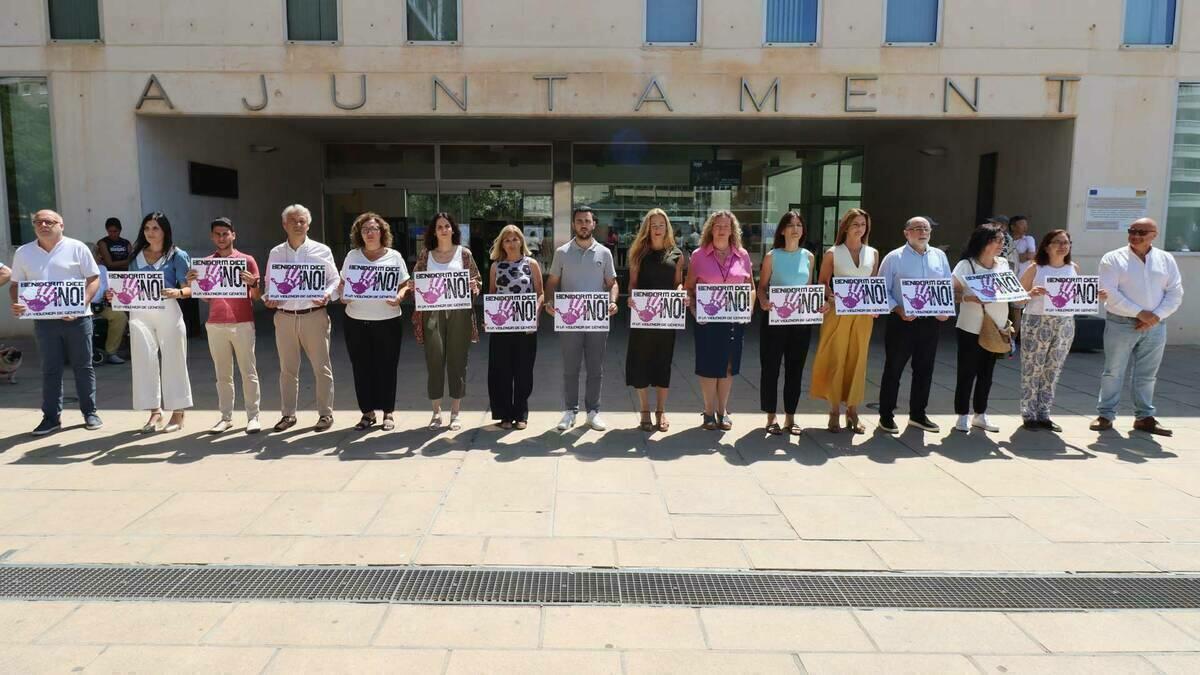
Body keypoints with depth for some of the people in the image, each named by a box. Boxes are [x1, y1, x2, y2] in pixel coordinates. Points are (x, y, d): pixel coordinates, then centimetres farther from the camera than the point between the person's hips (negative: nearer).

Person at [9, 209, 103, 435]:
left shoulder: (76, 248, 0)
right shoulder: (23, 253, 9)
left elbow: (94, 279, -2)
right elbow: (16, 284, 14)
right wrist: (16, 303, -7)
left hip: (77, 317, -2)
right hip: (44, 320, 3)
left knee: (83, 366, 5)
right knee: (50, 369, 7)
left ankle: (90, 413, 15)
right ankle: (51, 417, 13)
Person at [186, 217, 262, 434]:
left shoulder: (247, 260, 2)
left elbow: (257, 296, 2)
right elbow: (204, 297, 13)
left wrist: (252, 283, -18)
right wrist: (192, 282, -5)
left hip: (242, 324, -3)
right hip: (215, 325, 3)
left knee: (248, 372, 0)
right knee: (222, 374, 8)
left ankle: (253, 416, 6)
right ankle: (226, 417, 15)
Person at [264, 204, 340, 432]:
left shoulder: (322, 251, 3)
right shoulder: (275, 253, 11)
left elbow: (335, 280, 3)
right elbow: (269, 284, 14)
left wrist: (327, 295, -16)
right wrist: (269, 299, -7)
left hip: (314, 315, -2)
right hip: (284, 316, 3)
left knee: (321, 368, 1)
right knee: (287, 369, 10)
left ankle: (325, 413, 11)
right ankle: (288, 414, 19)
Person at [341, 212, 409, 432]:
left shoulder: (394, 256, 4)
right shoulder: (352, 256, 9)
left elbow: (405, 285, 5)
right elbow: (343, 284, 13)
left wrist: (399, 297, -15)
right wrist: (343, 295, -8)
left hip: (388, 321, -2)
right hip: (356, 322, 2)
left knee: (386, 367, 4)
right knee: (362, 367, 6)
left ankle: (388, 412, 16)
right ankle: (367, 412, 18)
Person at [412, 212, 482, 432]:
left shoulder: (464, 253, 6)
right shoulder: (426, 254, 8)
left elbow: (476, 281, 9)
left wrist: (473, 286, -13)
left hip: (459, 312, 0)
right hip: (433, 312, 1)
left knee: (457, 360, 3)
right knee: (434, 360, -1)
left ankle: (455, 413, 13)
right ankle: (436, 412, 12)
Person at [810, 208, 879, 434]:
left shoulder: (873, 253, 11)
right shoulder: (833, 253, 2)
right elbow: (822, 283, 2)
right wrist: (830, 297, -17)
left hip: (863, 314, 3)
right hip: (838, 312, -3)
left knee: (858, 361, 5)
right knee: (835, 360, -1)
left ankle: (852, 411, 16)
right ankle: (834, 412, 8)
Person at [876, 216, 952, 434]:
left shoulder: (940, 256, 11)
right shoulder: (894, 257, -4)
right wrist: (898, 310, -17)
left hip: (931, 321, 5)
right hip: (902, 321, -5)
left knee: (925, 369, 12)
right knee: (893, 369, 2)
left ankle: (918, 414, 25)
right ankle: (886, 416, 11)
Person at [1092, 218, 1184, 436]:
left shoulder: (1166, 259, 8)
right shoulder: (1113, 259, -3)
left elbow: (1175, 293, 4)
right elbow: (1109, 293, -12)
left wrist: (1156, 315, -11)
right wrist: (1140, 313, -17)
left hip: (1155, 326, 3)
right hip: (1121, 324, -3)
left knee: (1147, 375, 9)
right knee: (1113, 372, 2)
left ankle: (1144, 417, 19)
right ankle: (1106, 415, 11)